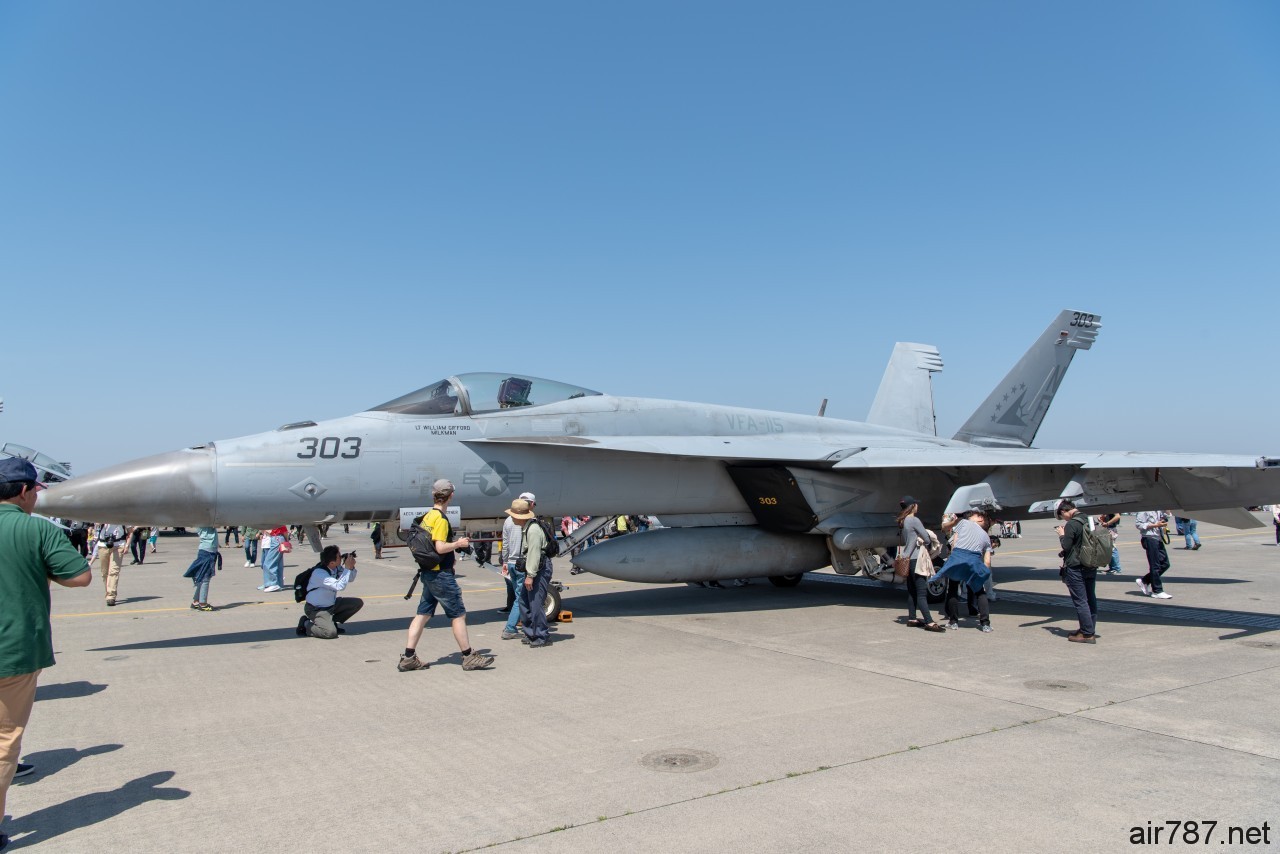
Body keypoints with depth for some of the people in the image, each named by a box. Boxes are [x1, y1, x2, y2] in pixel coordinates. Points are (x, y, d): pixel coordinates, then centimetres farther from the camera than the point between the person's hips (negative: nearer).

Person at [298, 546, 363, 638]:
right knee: (331, 632, -28)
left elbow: (350, 579, 10)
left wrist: (352, 567, -10)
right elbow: (339, 586, -38)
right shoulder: (319, 573, -29)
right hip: (316, 609, -8)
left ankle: (333, 622, 10)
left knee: (358, 603, -1)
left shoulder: (337, 568, -5)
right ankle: (306, 624, 0)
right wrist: (347, 568, -30)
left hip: (332, 604, 8)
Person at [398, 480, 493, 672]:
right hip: (441, 575, -9)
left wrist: (453, 547, 16)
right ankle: (469, 657, 7)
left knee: (423, 614, 11)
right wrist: (458, 543, -9)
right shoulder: (441, 518, -17)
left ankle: (408, 658, 11)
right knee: (458, 614, 0)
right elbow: (440, 547, -24)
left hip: (428, 573, 9)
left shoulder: (428, 516, 11)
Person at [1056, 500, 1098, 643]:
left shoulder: (1071, 524, -17)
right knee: (1091, 599, 13)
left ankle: (1087, 634, -3)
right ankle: (1090, 630, 21)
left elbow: (1066, 546, -17)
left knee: (1080, 601, -4)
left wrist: (1061, 535, -1)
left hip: (1076, 568, -8)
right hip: (1091, 566, 9)